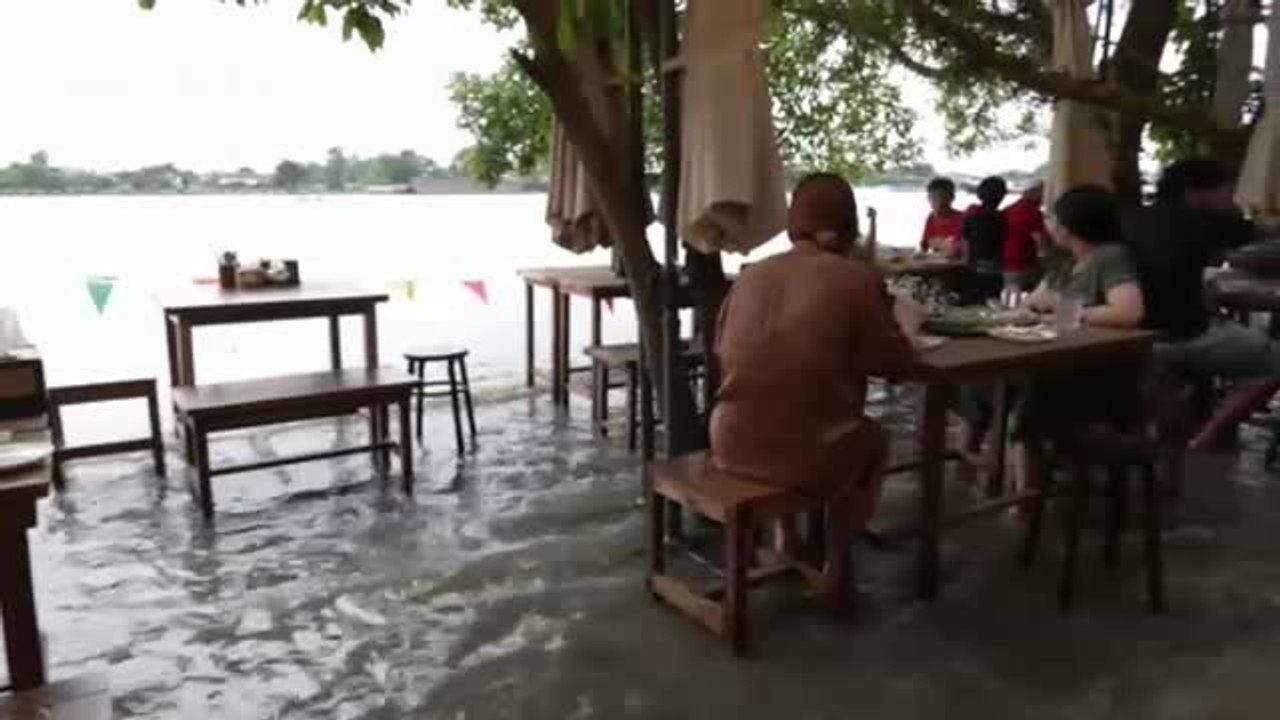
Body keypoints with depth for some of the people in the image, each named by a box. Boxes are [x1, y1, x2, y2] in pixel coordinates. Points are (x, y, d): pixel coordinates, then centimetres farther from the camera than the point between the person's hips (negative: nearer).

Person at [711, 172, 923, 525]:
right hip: (810, 456, -4)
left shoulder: (750, 275, 3)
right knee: (872, 437, 29)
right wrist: (905, 324, 17)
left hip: (732, 445, 5)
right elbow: (891, 360, -4)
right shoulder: (858, 278, -10)